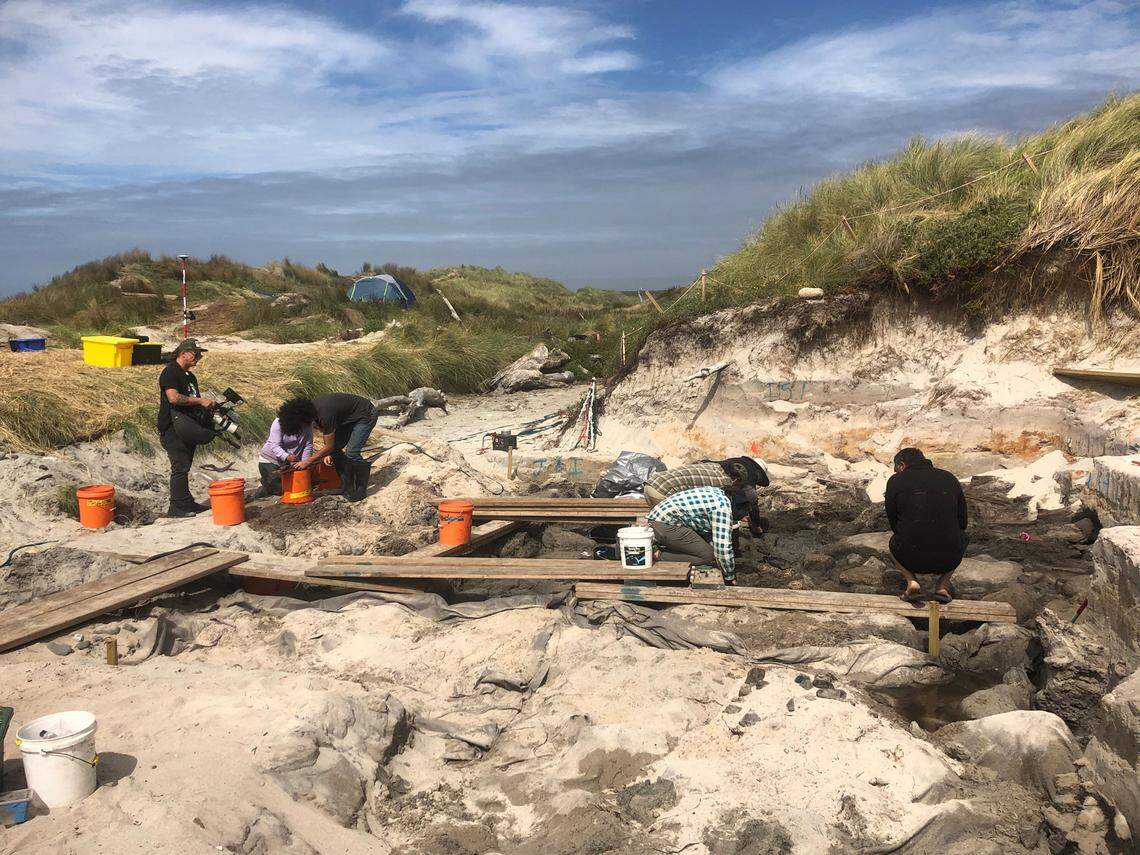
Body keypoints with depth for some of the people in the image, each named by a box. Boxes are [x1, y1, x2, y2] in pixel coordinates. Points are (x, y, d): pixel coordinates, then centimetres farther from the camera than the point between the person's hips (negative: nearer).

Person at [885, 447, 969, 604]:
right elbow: (962, 522, 17)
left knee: (894, 541, 34)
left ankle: (911, 581, 7)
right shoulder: (949, 478, 12)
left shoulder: (895, 481, 4)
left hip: (912, 559, -1)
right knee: (963, 537, 36)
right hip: (949, 559, 1)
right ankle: (943, 585, 14)